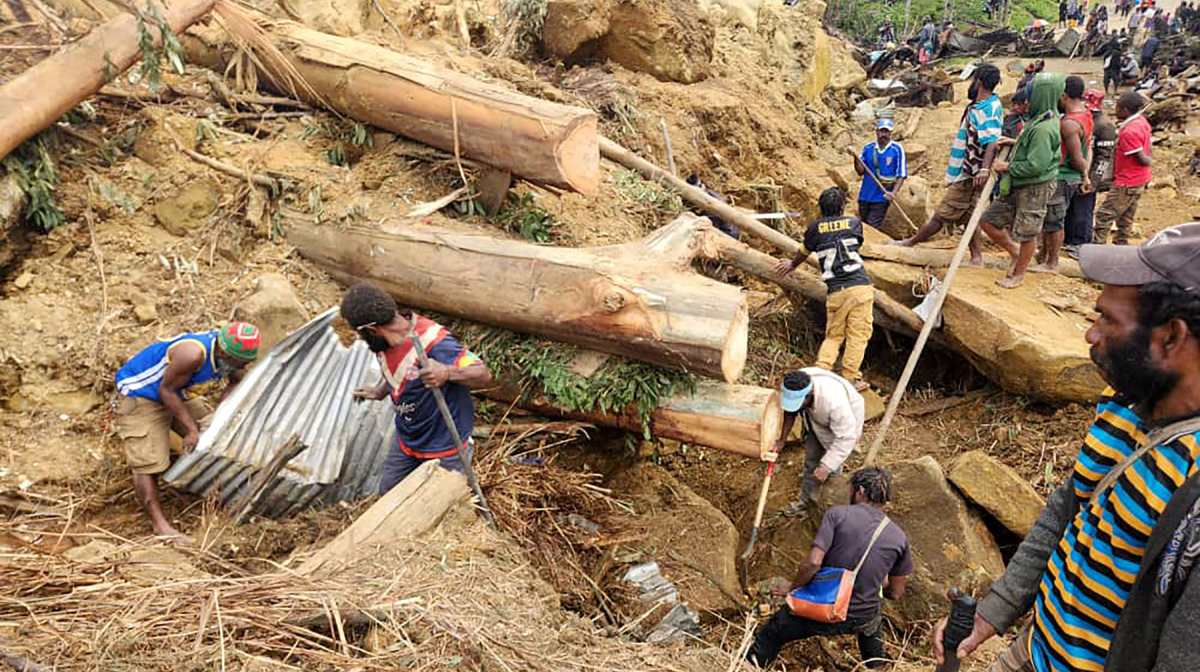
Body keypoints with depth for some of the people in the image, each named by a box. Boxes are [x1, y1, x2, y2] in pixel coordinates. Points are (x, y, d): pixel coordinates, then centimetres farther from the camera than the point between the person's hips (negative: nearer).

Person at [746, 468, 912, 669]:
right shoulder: (899, 538, -3)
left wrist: (794, 589, -4)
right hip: (862, 621, 3)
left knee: (771, 635, 20)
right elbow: (896, 593, 6)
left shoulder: (837, 514, -13)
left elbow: (813, 563, -21)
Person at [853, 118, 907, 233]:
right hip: (865, 195, 4)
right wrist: (856, 158, -16)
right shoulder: (868, 148, 4)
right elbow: (861, 171, 2)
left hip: (882, 197, -4)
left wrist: (894, 192, -17)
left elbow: (902, 175, -5)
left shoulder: (897, 149, -5)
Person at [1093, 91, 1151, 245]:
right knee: (1125, 218, 18)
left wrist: (1149, 161, 1)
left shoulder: (1129, 131, -25)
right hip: (1138, 181, 10)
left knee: (1104, 215, -4)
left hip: (1126, 183, -10)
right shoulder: (1141, 121, 4)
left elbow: (1142, 159, -20)